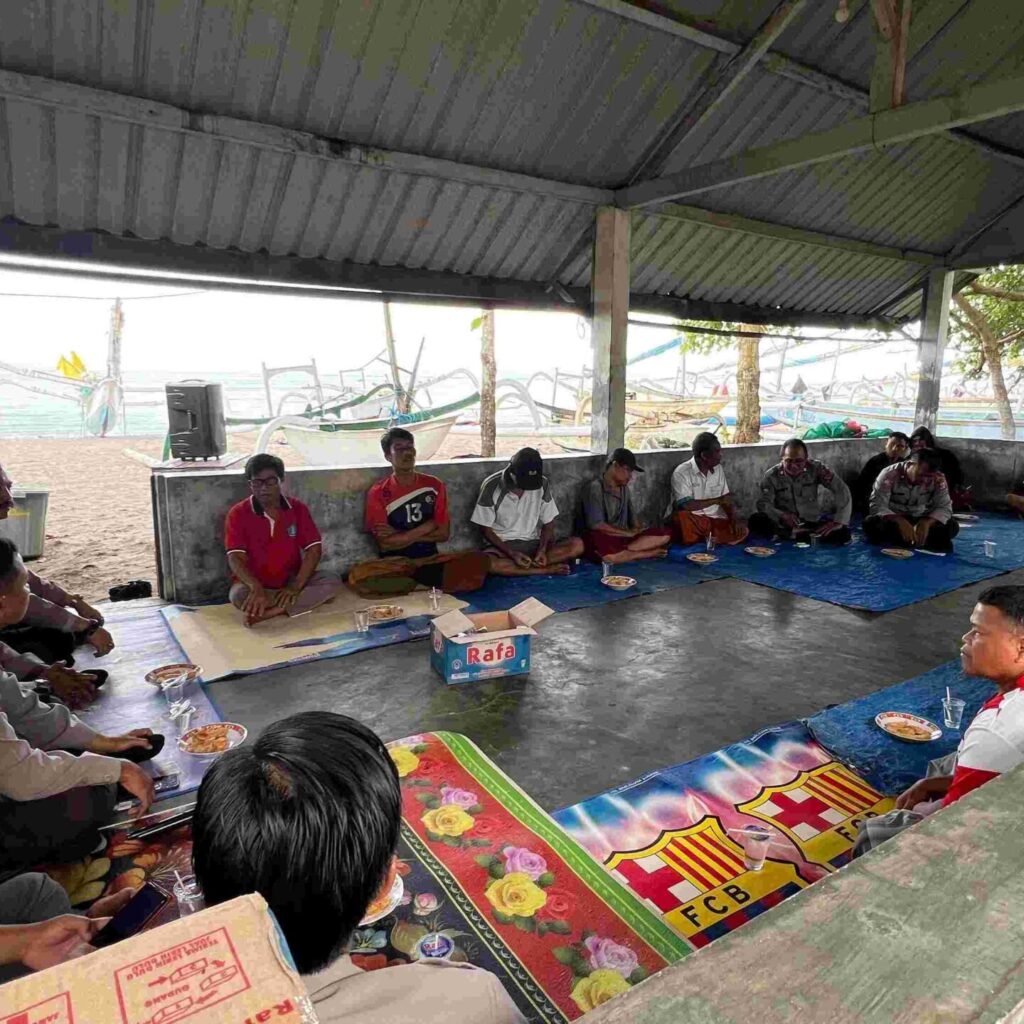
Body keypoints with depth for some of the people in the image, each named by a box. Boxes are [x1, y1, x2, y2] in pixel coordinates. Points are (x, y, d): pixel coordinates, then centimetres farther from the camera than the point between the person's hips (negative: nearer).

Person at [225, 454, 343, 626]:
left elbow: (314, 549, -7)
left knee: (333, 580, -23)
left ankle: (270, 613, -28)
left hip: (291, 580, 3)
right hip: (255, 584, -2)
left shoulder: (298, 508, -1)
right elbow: (235, 557, -17)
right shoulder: (238, 513, -7)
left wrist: (296, 586, -21)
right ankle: (304, 602, -24)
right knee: (238, 595, -35)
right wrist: (256, 588, -35)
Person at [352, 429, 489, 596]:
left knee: (479, 561, -23)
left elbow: (443, 534, -1)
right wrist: (425, 528, -8)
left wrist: (399, 535, -7)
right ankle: (427, 584, -16)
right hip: (394, 565, -2)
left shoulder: (434, 485, 4)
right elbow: (385, 544, -11)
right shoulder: (378, 493, -4)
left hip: (430, 560, 2)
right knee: (358, 576, -35)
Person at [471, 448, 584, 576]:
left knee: (577, 545, -20)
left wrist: (542, 550, -15)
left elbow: (548, 523, 3)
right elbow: (486, 529, -8)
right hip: (502, 546, -2)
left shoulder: (543, 484, -6)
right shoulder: (491, 486, -14)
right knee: (485, 562, -38)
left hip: (533, 544, 2)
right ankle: (546, 570, -26)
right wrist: (512, 553, -20)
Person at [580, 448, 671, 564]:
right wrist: (629, 533, -10)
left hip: (624, 538, 7)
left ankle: (622, 552, -26)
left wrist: (637, 530, -5)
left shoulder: (625, 489, 15)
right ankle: (650, 553, -23)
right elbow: (596, 525, -17)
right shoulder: (595, 488, -9)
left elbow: (634, 517, 18)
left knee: (665, 533, -11)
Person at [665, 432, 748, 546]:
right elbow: (684, 505, -24)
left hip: (713, 519, 6)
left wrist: (735, 519, -10)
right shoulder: (682, 472, -14)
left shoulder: (718, 469, 8)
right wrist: (716, 500, -14)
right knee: (681, 516, -37)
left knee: (741, 531, -16)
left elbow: (727, 499, 9)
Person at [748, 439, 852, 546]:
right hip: (784, 525, -1)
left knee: (842, 533, -26)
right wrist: (782, 516, -38)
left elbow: (842, 490, -13)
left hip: (812, 522, 1)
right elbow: (763, 504, -16)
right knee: (756, 521, -31)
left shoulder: (816, 468, -9)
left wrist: (838, 521, -25)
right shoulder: (772, 476, -8)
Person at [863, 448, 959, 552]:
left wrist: (927, 522, -35)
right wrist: (900, 522, -44)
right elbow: (877, 506, -27)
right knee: (870, 524, -35)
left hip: (921, 521, 3)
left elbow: (944, 507, -14)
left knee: (952, 526, -21)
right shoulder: (889, 475, -21)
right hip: (893, 520, -3)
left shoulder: (938, 479, -12)